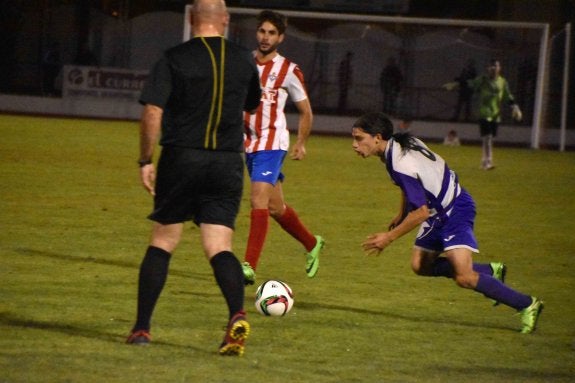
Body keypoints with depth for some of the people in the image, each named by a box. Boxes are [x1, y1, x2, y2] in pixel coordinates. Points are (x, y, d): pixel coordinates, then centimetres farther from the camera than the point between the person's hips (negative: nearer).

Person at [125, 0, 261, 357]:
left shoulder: (174, 59, -5)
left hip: (181, 158, -2)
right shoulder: (244, 60, 5)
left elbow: (153, 113, -11)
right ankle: (238, 314, -26)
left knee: (162, 243, 10)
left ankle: (142, 327, 11)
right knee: (219, 248, -1)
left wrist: (146, 161, -2)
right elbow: (251, 104, 21)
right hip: (228, 163, 2)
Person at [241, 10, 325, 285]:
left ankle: (250, 266, -25)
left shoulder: (289, 71, -5)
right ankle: (312, 244, 39)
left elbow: (305, 111, 6)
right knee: (275, 206, 16)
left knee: (259, 199, -21)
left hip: (272, 142, -6)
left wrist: (301, 144, 5)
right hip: (249, 143, 6)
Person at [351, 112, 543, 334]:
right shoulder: (400, 143, 0)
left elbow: (421, 212, -26)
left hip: (455, 211, -10)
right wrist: (401, 215, 25)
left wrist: (389, 237, -19)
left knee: (464, 278, -20)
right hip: (438, 212, 10)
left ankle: (526, 305, -8)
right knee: (420, 265, 13)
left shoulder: (401, 164, -29)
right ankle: (490, 271, 22)